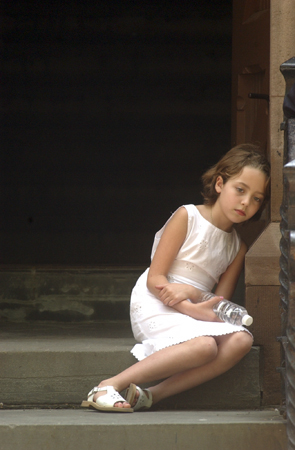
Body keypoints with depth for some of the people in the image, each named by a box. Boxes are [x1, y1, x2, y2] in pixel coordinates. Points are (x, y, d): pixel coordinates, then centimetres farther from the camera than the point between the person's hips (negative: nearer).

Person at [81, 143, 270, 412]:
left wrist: (190, 292, -18)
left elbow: (220, 302, 5)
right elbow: (155, 279, -10)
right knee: (203, 346, -35)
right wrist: (192, 309, -25)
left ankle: (153, 395, -31)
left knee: (241, 340, -25)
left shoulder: (237, 248, 15)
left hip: (192, 311, 6)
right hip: (154, 304, -6)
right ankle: (110, 386, -31)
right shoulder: (187, 216, -3)